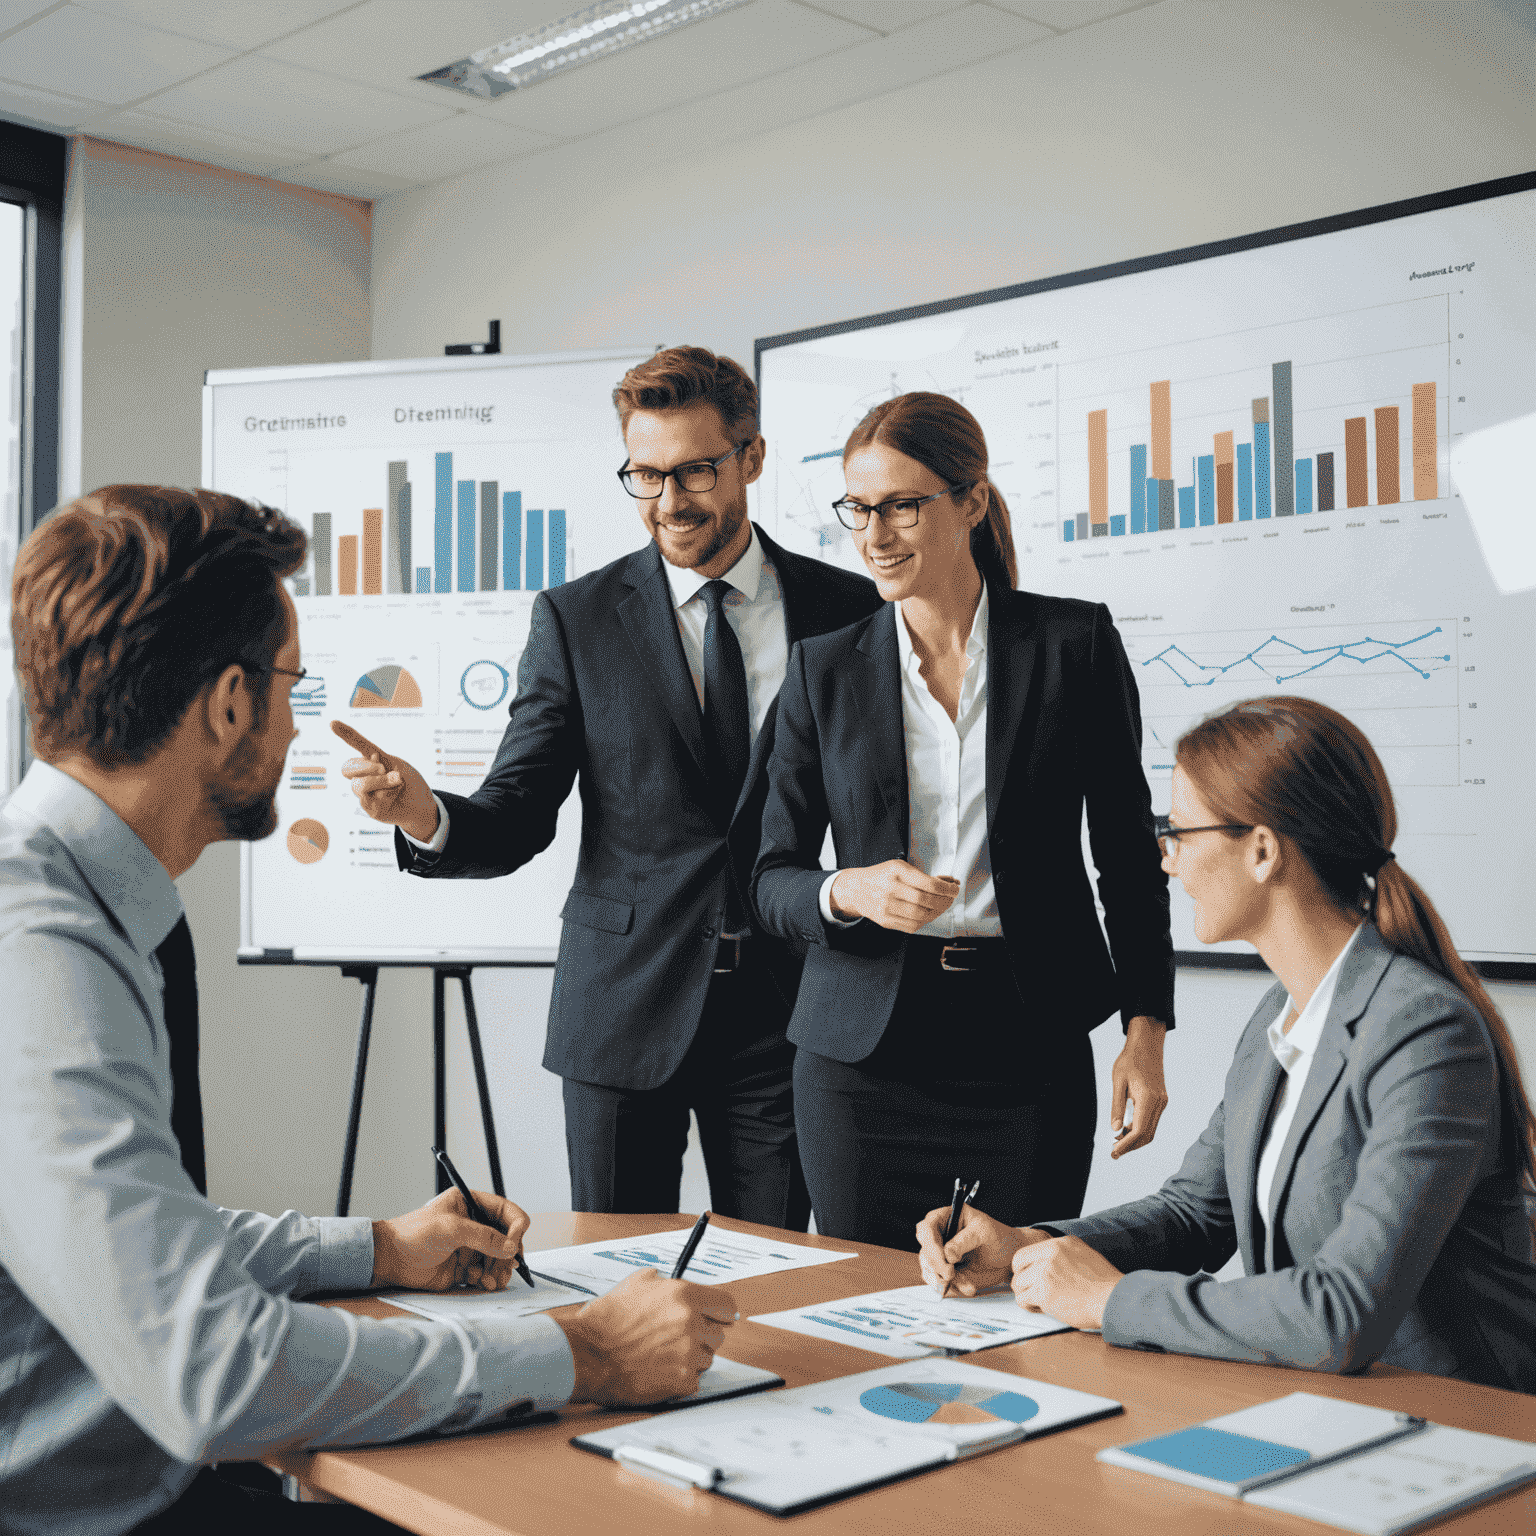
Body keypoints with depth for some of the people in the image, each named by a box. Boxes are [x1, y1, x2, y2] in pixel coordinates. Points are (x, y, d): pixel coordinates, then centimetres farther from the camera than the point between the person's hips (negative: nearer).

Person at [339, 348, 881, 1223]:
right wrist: (425, 816, -23)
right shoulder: (577, 618, 0)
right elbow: (517, 821, -2)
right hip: (623, 1013, 0)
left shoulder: (848, 611, 2)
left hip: (782, 1013, 0)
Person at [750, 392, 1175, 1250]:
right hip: (863, 1052, 2)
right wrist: (847, 892, -15)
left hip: (1027, 1047, -1)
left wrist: (1147, 1032, -1)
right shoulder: (826, 669, 4)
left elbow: (1129, 853, 5)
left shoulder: (1075, 643, 0)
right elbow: (773, 879, 6)